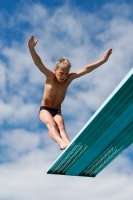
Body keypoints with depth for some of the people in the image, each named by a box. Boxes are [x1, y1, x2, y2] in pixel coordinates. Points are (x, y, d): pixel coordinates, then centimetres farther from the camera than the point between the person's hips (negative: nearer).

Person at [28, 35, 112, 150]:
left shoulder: (69, 78, -3)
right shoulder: (50, 77, -11)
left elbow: (86, 69, -8)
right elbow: (39, 64, -27)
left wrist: (103, 60, -13)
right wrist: (31, 49, -44)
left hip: (57, 111, 3)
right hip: (44, 110, -3)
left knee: (61, 126, -27)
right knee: (52, 124, -32)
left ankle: (69, 144, -55)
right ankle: (61, 142, -60)